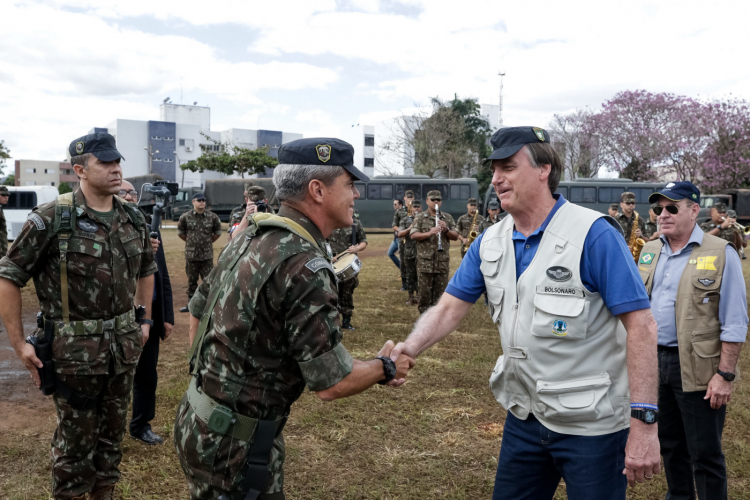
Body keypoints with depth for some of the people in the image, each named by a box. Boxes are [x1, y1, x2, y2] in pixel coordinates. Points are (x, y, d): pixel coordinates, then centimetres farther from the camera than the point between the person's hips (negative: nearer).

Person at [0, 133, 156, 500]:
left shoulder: (133, 219, 3)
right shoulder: (52, 219, -13)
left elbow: (146, 270, 19)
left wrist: (144, 319, 15)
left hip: (124, 346, 5)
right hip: (75, 350, -5)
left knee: (113, 432, 17)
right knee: (75, 440, 10)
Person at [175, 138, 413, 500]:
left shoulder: (249, 236, 2)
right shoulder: (306, 267, -25)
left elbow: (198, 310, 13)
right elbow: (331, 384, -23)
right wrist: (385, 368, -5)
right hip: (234, 442, -8)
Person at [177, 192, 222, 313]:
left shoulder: (212, 217, -2)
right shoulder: (185, 217, -2)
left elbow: (218, 233, 12)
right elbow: (180, 232, 12)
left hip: (207, 256, -1)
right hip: (191, 255, 1)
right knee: (191, 281, 12)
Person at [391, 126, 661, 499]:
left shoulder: (593, 234, -17)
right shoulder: (490, 242, 2)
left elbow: (640, 324, -19)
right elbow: (450, 308, 3)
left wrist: (643, 423, -23)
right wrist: (409, 350, -16)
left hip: (591, 423, -5)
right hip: (524, 417, 6)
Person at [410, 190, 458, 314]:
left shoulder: (448, 218, 12)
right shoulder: (420, 218, 5)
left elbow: (455, 236, 8)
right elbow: (413, 235, -6)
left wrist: (446, 230, -12)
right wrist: (429, 233, -21)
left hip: (443, 262, 2)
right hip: (425, 262, -2)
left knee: (440, 293, 6)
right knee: (424, 292, 2)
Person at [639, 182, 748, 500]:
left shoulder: (721, 254, -8)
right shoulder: (649, 252, 9)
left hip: (697, 367, -5)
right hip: (653, 361, 6)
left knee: (705, 455, 4)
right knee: (670, 444, 19)